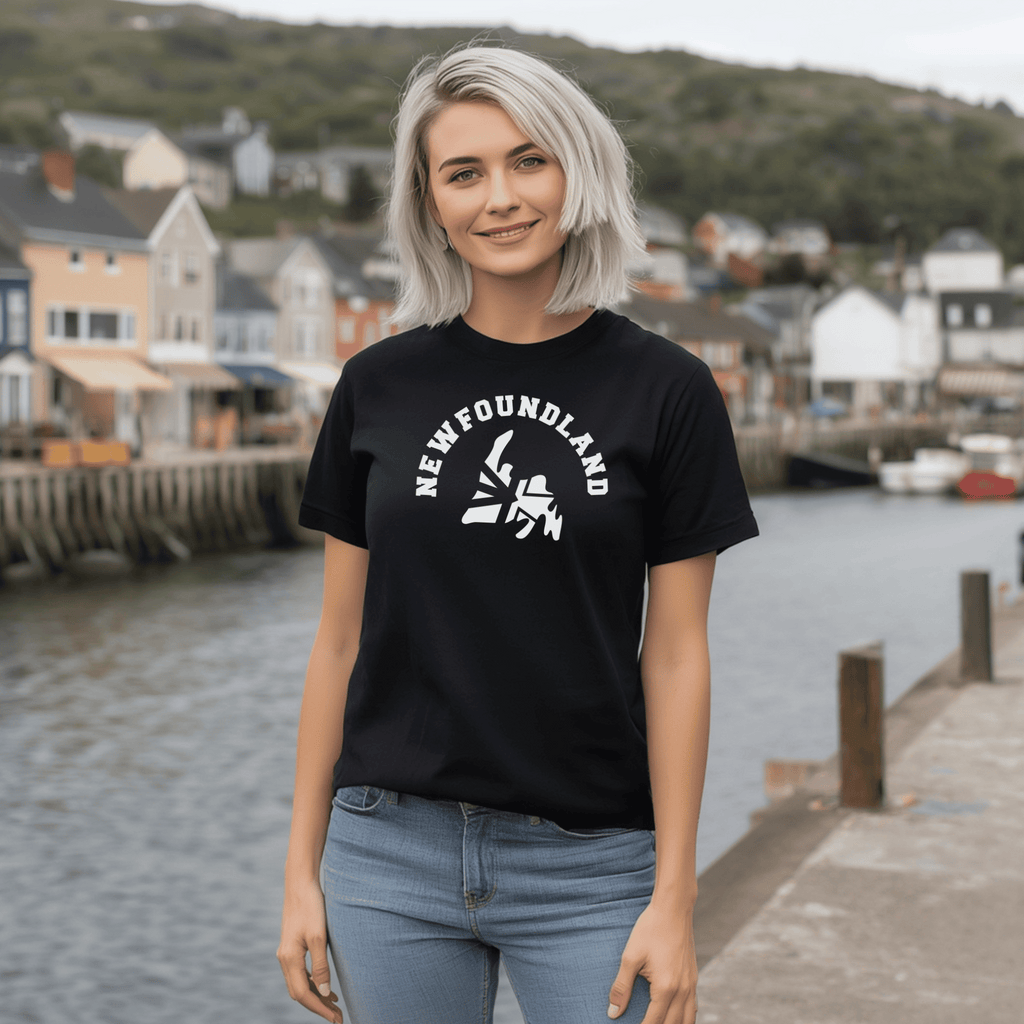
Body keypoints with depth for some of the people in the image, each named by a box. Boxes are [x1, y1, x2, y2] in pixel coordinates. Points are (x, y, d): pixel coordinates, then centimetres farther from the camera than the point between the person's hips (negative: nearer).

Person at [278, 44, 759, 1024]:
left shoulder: (667, 390, -2)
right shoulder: (378, 387, 3)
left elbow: (676, 655, -3)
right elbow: (341, 637, 6)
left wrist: (674, 899, -5)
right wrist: (302, 868, 5)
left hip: (588, 867, -1)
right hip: (392, 854, 2)